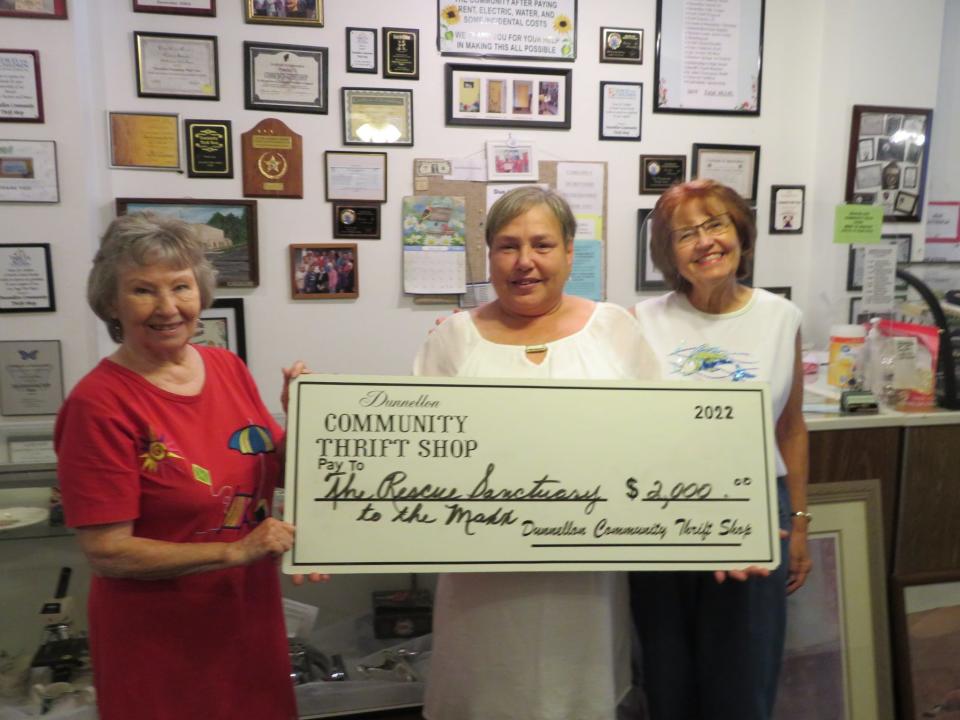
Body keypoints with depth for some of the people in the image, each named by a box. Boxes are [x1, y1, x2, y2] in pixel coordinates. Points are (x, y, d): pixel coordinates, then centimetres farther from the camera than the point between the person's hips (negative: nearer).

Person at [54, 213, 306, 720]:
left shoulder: (229, 367, -3)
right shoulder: (98, 403, -19)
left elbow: (275, 472, 7)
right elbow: (106, 553, -18)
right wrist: (236, 551, -23)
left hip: (251, 616, 6)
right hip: (159, 638, -5)